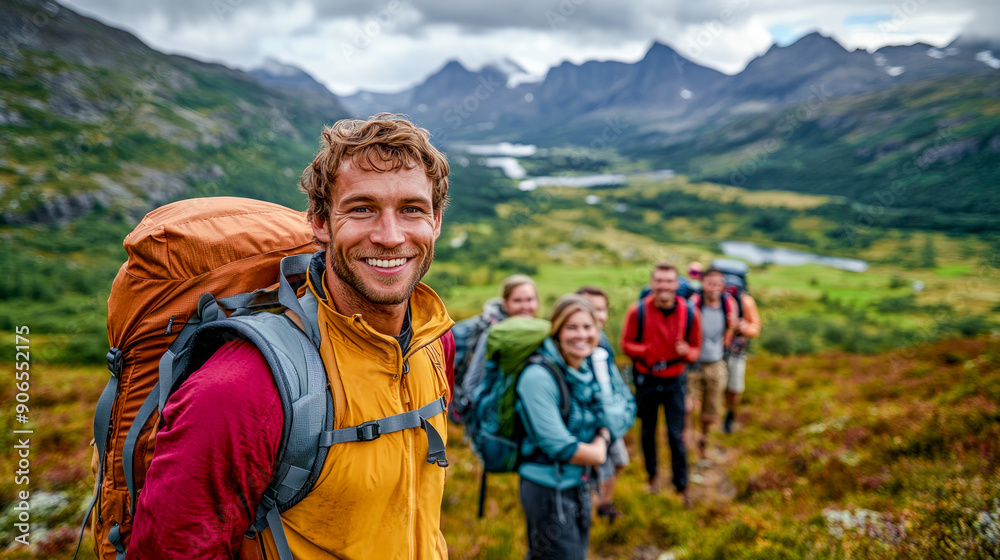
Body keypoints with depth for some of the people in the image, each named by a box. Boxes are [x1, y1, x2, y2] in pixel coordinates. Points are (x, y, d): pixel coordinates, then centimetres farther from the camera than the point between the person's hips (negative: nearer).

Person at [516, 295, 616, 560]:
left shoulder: (589, 369, 3)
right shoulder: (539, 376, -22)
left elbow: (604, 422, 14)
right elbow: (557, 446, -23)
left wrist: (601, 442, -7)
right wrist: (596, 454, -8)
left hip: (579, 485, 8)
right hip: (548, 490, -8)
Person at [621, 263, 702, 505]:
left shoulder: (689, 314, -11)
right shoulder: (637, 311, -15)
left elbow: (696, 349, -1)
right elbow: (626, 344, -5)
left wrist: (686, 352, -24)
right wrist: (646, 351, -25)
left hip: (674, 381, 0)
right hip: (646, 380, 0)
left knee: (676, 436, 2)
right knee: (648, 431, 16)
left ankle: (682, 486, 20)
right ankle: (653, 475, 40)